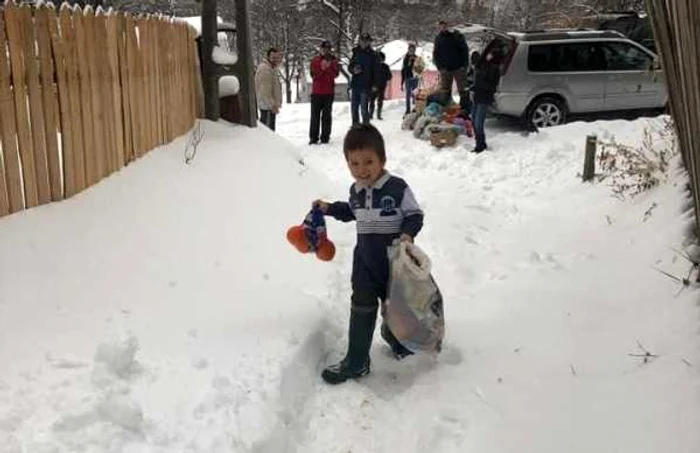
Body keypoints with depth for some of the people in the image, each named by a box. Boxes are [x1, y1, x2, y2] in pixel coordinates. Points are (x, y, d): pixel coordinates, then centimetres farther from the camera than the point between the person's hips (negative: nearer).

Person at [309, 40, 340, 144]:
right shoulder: (315, 60, 4)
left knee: (327, 115, 3)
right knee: (315, 115, 1)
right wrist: (322, 68, -21)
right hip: (317, 92, -1)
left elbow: (336, 74, -7)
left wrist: (329, 67, -21)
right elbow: (314, 75, -7)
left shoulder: (333, 60, 7)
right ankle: (313, 137, 3)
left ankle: (325, 137, 7)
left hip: (329, 92, 1)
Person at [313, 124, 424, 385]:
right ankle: (356, 362, 11)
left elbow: (415, 215, -11)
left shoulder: (397, 188, -20)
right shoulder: (355, 191, -1)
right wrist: (329, 209, 12)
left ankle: (395, 337, 48)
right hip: (365, 261, 3)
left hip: (395, 261, -3)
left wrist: (408, 233, -27)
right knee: (362, 310, 3)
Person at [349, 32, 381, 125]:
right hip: (355, 84, 5)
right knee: (354, 107, 9)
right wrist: (353, 70, -7)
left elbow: (376, 70, -2)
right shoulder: (356, 52, 10)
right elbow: (350, 66, 17)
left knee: (364, 108, -9)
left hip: (366, 86, -5)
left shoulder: (373, 55, -1)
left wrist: (374, 85, -10)